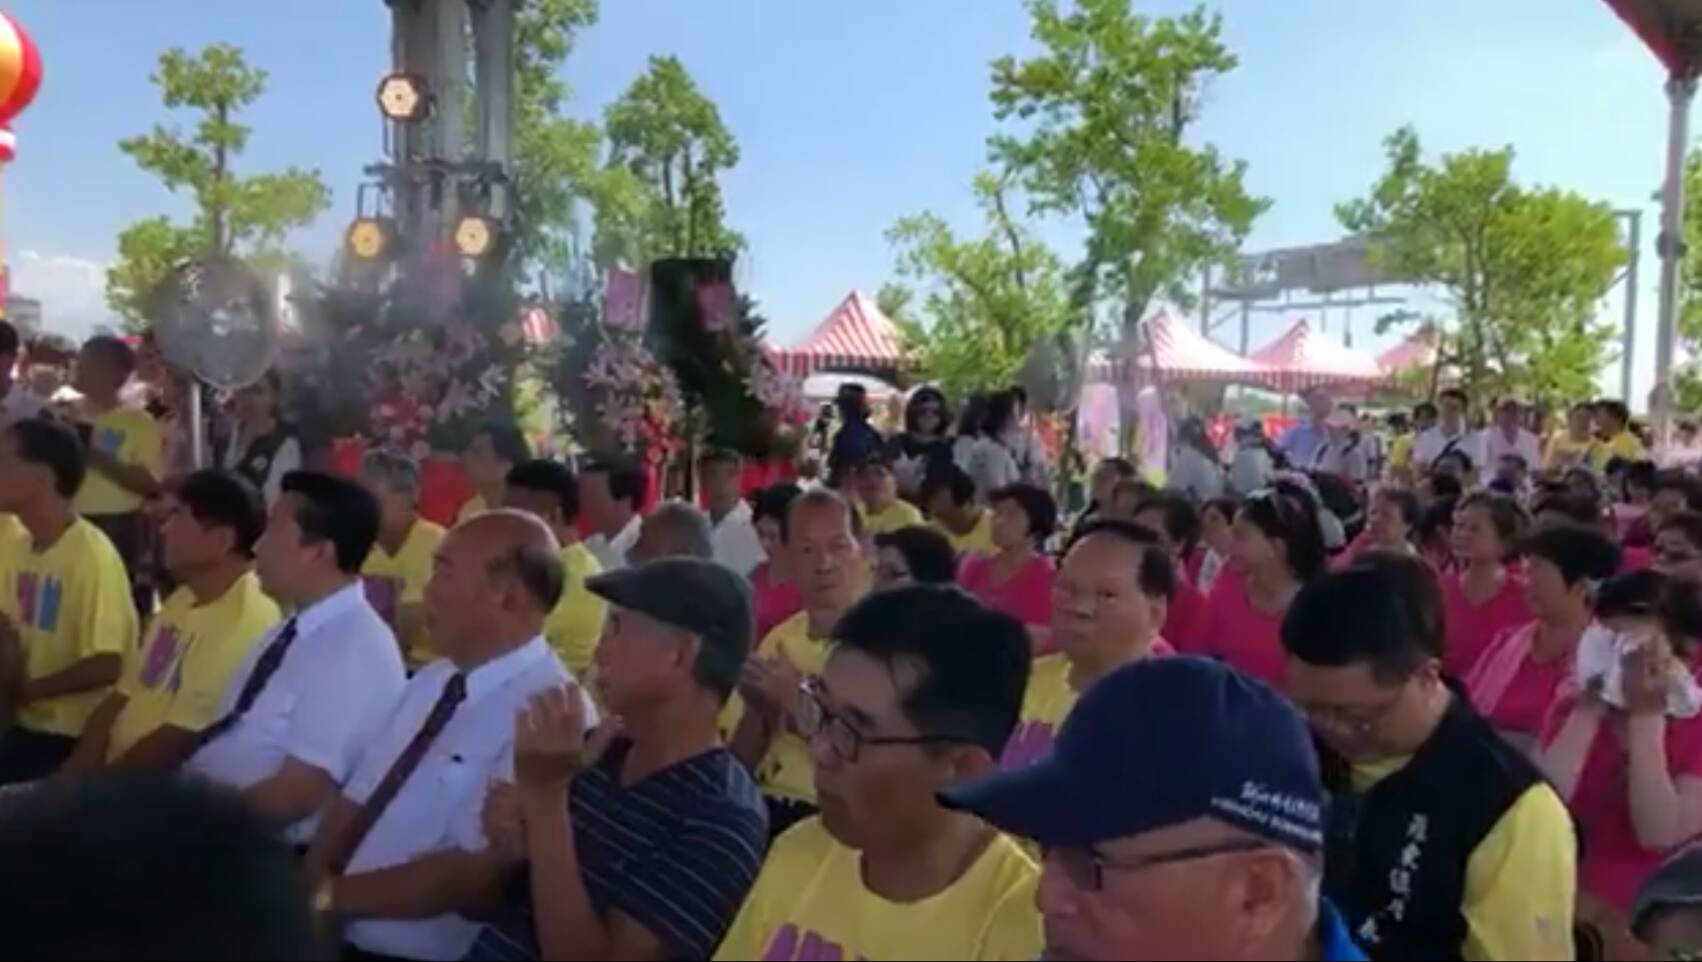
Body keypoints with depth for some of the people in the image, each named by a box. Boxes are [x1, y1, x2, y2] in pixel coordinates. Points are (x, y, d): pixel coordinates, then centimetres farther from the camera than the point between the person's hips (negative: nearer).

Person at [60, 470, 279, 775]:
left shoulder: (247, 622, -20)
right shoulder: (182, 599, 12)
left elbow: (177, 742, -20)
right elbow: (122, 697, 13)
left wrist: (98, 782, -9)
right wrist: (80, 768, 0)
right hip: (121, 772, 8)